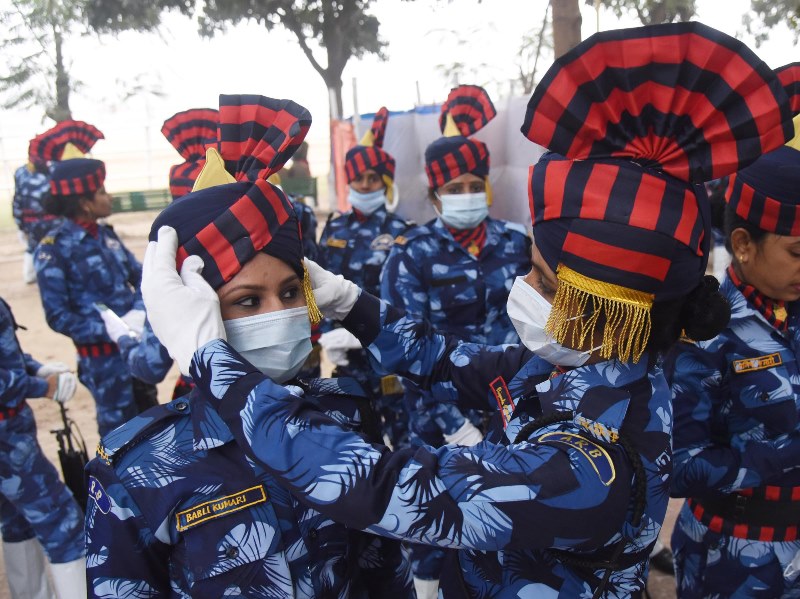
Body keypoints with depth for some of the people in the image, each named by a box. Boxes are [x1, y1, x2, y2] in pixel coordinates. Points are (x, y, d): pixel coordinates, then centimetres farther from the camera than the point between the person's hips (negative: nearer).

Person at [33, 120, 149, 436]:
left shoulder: (105, 234, 5)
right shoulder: (54, 250, -13)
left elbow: (139, 275, 6)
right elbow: (59, 316, -15)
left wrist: (139, 312, -14)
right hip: (102, 357, -6)